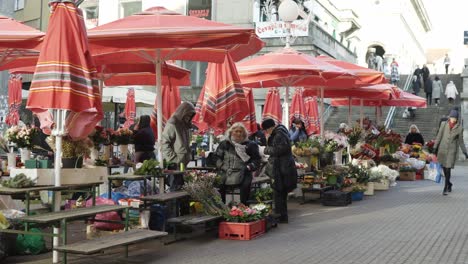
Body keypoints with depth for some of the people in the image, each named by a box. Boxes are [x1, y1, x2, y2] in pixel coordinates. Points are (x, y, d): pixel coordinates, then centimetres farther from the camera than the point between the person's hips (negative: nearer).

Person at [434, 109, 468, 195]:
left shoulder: (459, 127, -4)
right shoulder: (444, 124, -2)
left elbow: (460, 141, 4)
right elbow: (439, 136, 2)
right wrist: (435, 147, 1)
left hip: (452, 150, -2)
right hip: (442, 148, 2)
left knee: (448, 168, -9)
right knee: (444, 167, 12)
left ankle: (445, 188, -2)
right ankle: (449, 183, 35)